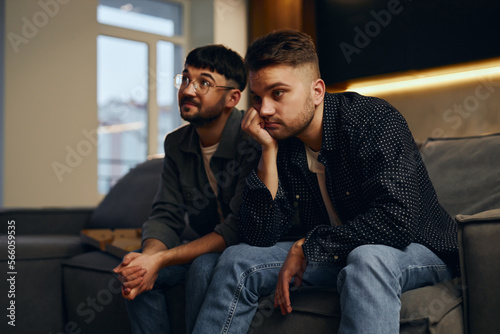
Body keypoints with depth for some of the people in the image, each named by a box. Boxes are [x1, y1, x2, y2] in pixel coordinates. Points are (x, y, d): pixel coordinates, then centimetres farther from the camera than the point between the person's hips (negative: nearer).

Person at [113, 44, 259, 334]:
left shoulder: (252, 140, -23)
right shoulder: (177, 144, -1)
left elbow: (240, 227, -27)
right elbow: (166, 215, -3)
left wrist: (161, 260, -32)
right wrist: (149, 255, -27)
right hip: (202, 249, 6)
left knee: (205, 269, -33)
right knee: (137, 273, -16)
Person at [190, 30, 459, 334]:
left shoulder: (374, 119, -22)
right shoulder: (280, 141, -5)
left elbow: (397, 220, -34)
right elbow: (260, 237, -10)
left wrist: (306, 247, -24)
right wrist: (269, 152, -19)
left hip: (417, 250, -5)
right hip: (334, 257, 6)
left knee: (367, 259, -41)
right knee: (237, 260, -5)